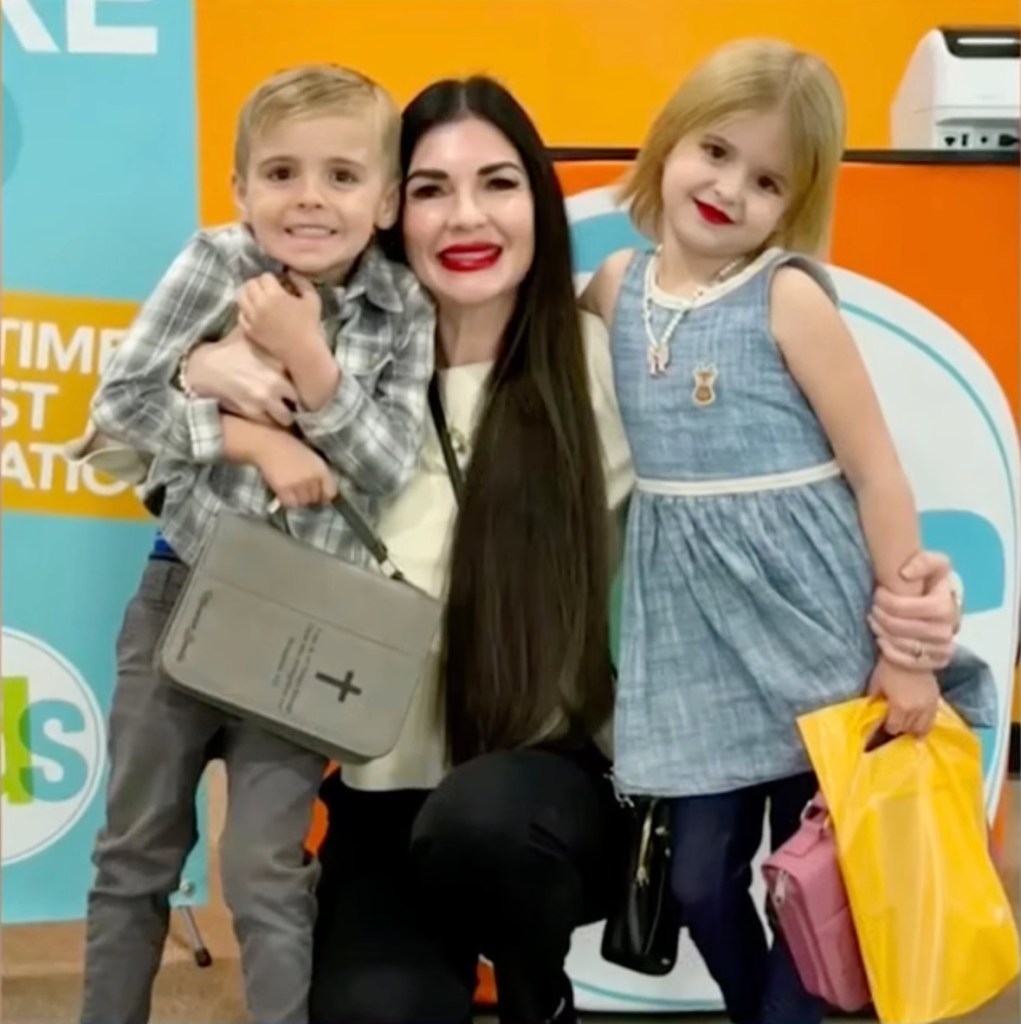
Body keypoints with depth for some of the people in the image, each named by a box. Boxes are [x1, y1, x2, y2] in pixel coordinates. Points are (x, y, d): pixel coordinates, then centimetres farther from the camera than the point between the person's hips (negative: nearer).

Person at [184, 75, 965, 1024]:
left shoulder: (606, 366, -7)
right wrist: (201, 372, -13)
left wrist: (895, 603, -23)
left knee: (481, 818, -34)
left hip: (558, 786, 0)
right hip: (382, 805, 1)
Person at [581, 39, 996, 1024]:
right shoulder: (616, 285, 3)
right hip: (691, 636, 4)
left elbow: (876, 471, -10)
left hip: (812, 624, -4)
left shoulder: (790, 296, -11)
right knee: (698, 877, 11)